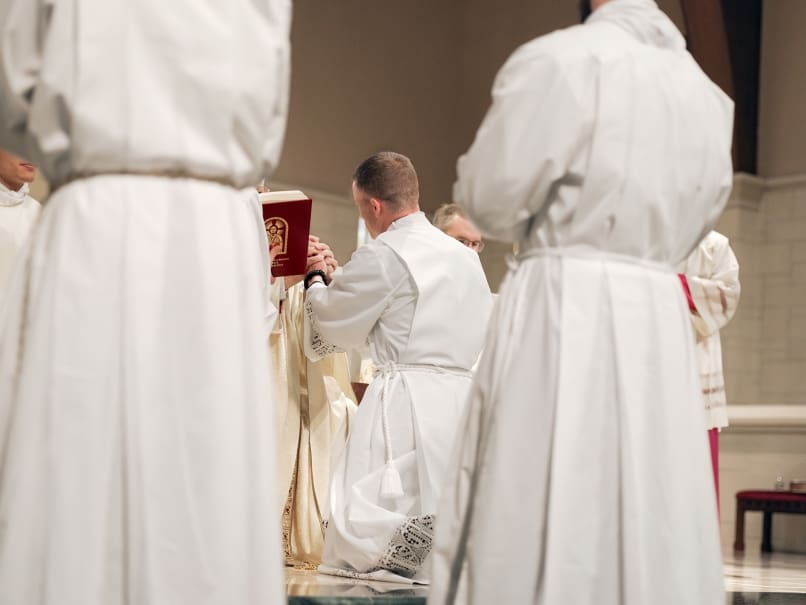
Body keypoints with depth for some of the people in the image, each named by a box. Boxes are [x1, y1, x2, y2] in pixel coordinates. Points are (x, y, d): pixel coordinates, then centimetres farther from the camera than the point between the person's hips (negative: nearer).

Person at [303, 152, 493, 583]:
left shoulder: (383, 256, -8)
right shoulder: (465, 257, 16)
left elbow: (327, 326, 3)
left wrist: (315, 279, 24)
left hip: (407, 399, -8)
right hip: (462, 397, 8)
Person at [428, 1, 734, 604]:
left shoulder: (559, 60, -8)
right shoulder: (704, 90, 11)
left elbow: (493, 197, -4)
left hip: (563, 310, -5)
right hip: (660, 319, 6)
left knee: (540, 520, -4)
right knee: (652, 527, 8)